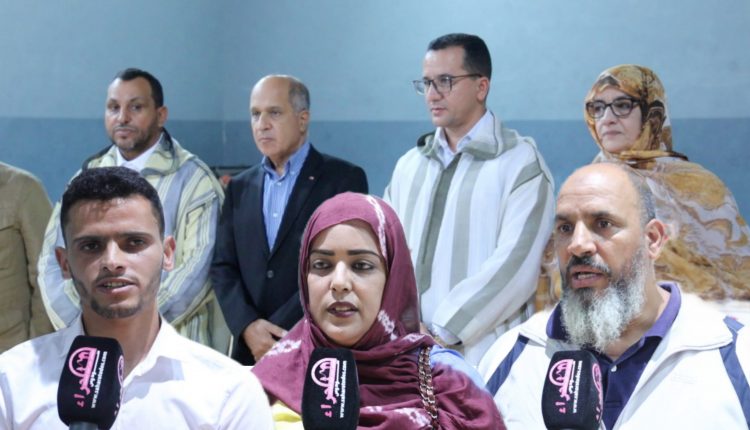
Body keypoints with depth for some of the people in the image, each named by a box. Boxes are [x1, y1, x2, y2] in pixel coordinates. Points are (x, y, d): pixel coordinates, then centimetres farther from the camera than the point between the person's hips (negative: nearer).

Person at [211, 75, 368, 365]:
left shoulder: (345, 179, -2)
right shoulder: (240, 187, 14)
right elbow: (223, 267, 9)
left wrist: (279, 335, -13)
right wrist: (247, 326, -8)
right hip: (251, 351, 4)